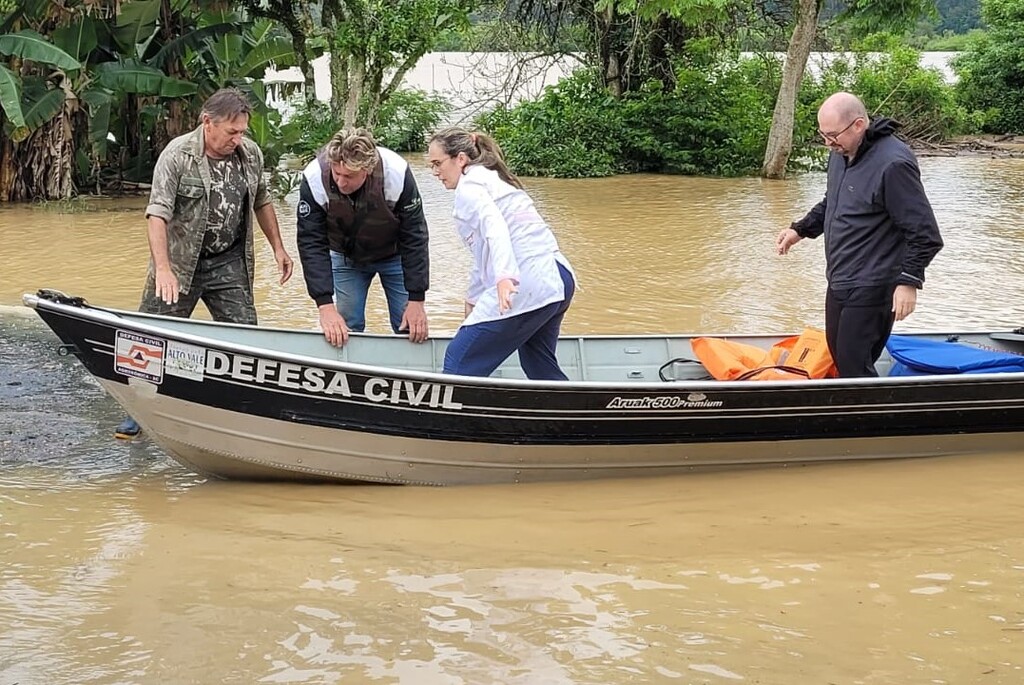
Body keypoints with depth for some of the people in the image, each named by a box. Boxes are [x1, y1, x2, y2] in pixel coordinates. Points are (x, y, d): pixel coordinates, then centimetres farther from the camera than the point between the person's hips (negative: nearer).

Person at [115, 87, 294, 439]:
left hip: (229, 264, 4)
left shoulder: (251, 154, 1)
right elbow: (158, 213, -23)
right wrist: (162, 268, -33)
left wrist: (278, 248, 16)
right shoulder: (177, 155, -16)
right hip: (180, 262, -4)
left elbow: (261, 202, 18)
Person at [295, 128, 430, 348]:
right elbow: (311, 242, -26)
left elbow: (414, 238, -24)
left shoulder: (397, 174, -34)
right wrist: (325, 306, -33)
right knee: (346, 329, -2)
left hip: (394, 254, -1)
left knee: (411, 329, -2)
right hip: (346, 257, 1)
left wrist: (416, 300, -24)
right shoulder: (314, 179, -31)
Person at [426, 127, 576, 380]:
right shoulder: (491, 179, 27)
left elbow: (493, 225, -22)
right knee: (541, 370, 20)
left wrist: (503, 276, -37)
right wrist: (474, 298, 44)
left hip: (528, 285, -10)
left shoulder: (470, 184, -1)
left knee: (459, 362, -5)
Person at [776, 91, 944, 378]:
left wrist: (909, 281, -23)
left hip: (871, 290, -9)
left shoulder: (893, 163, -21)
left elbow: (925, 235, -20)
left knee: (854, 368, -8)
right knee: (839, 357, 17)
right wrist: (800, 230, 12)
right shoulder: (839, 153, 7)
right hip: (839, 284, 9)